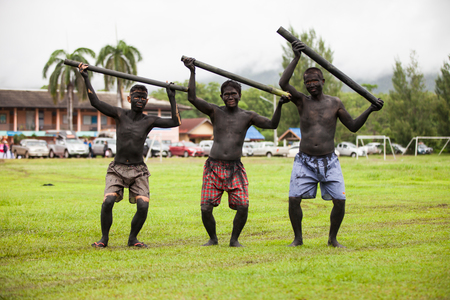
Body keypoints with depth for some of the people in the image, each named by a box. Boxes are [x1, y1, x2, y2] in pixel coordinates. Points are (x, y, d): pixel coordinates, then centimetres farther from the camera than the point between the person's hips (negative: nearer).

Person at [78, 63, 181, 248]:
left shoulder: (149, 121, 2)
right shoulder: (120, 115, 1)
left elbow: (176, 122, -2)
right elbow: (95, 102, -6)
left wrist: (171, 98, 0)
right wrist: (86, 78, -8)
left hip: (138, 171, 1)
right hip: (117, 169, -1)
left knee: (143, 206, -16)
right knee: (108, 202, -20)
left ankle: (133, 238, 7)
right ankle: (104, 238, -2)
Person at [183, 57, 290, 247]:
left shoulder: (248, 117, 7)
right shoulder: (215, 112, 4)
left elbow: (272, 124, 2)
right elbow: (192, 98, -6)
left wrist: (279, 105, -12)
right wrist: (192, 72, -12)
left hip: (235, 169, 0)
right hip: (213, 167, 0)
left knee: (243, 207, -14)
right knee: (206, 209, -8)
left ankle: (234, 239, 9)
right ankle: (213, 238, 18)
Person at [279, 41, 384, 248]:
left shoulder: (335, 103, 5)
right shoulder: (302, 102, 1)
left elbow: (353, 126, 9)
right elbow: (283, 83, -14)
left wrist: (370, 110, -4)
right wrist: (296, 58, -18)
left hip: (329, 162, 1)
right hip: (304, 161, 0)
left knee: (339, 200, -8)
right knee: (293, 199, -9)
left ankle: (332, 238, 12)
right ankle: (298, 238, 10)